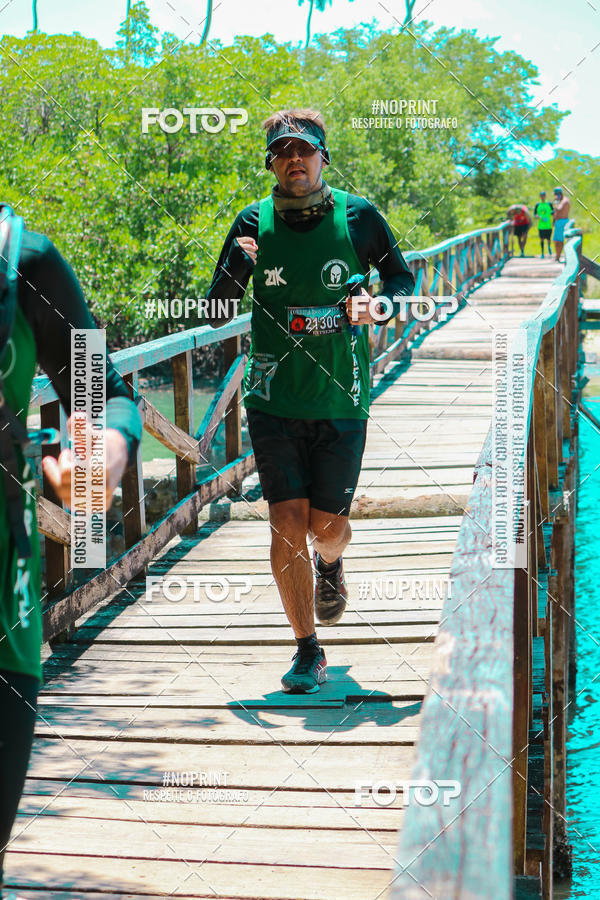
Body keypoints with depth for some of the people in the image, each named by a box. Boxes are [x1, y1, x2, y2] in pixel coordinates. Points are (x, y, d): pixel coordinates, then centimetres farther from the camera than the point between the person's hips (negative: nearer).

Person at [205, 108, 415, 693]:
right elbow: (217, 314, 2)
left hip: (341, 402, 0)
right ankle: (308, 651, 7)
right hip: (274, 401, 0)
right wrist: (236, 266, -18)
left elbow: (405, 283, 9)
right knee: (286, 527, -6)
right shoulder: (254, 224, -1)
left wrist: (378, 305, -13)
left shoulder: (357, 218, -3)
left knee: (327, 527, 6)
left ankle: (329, 564, 45)